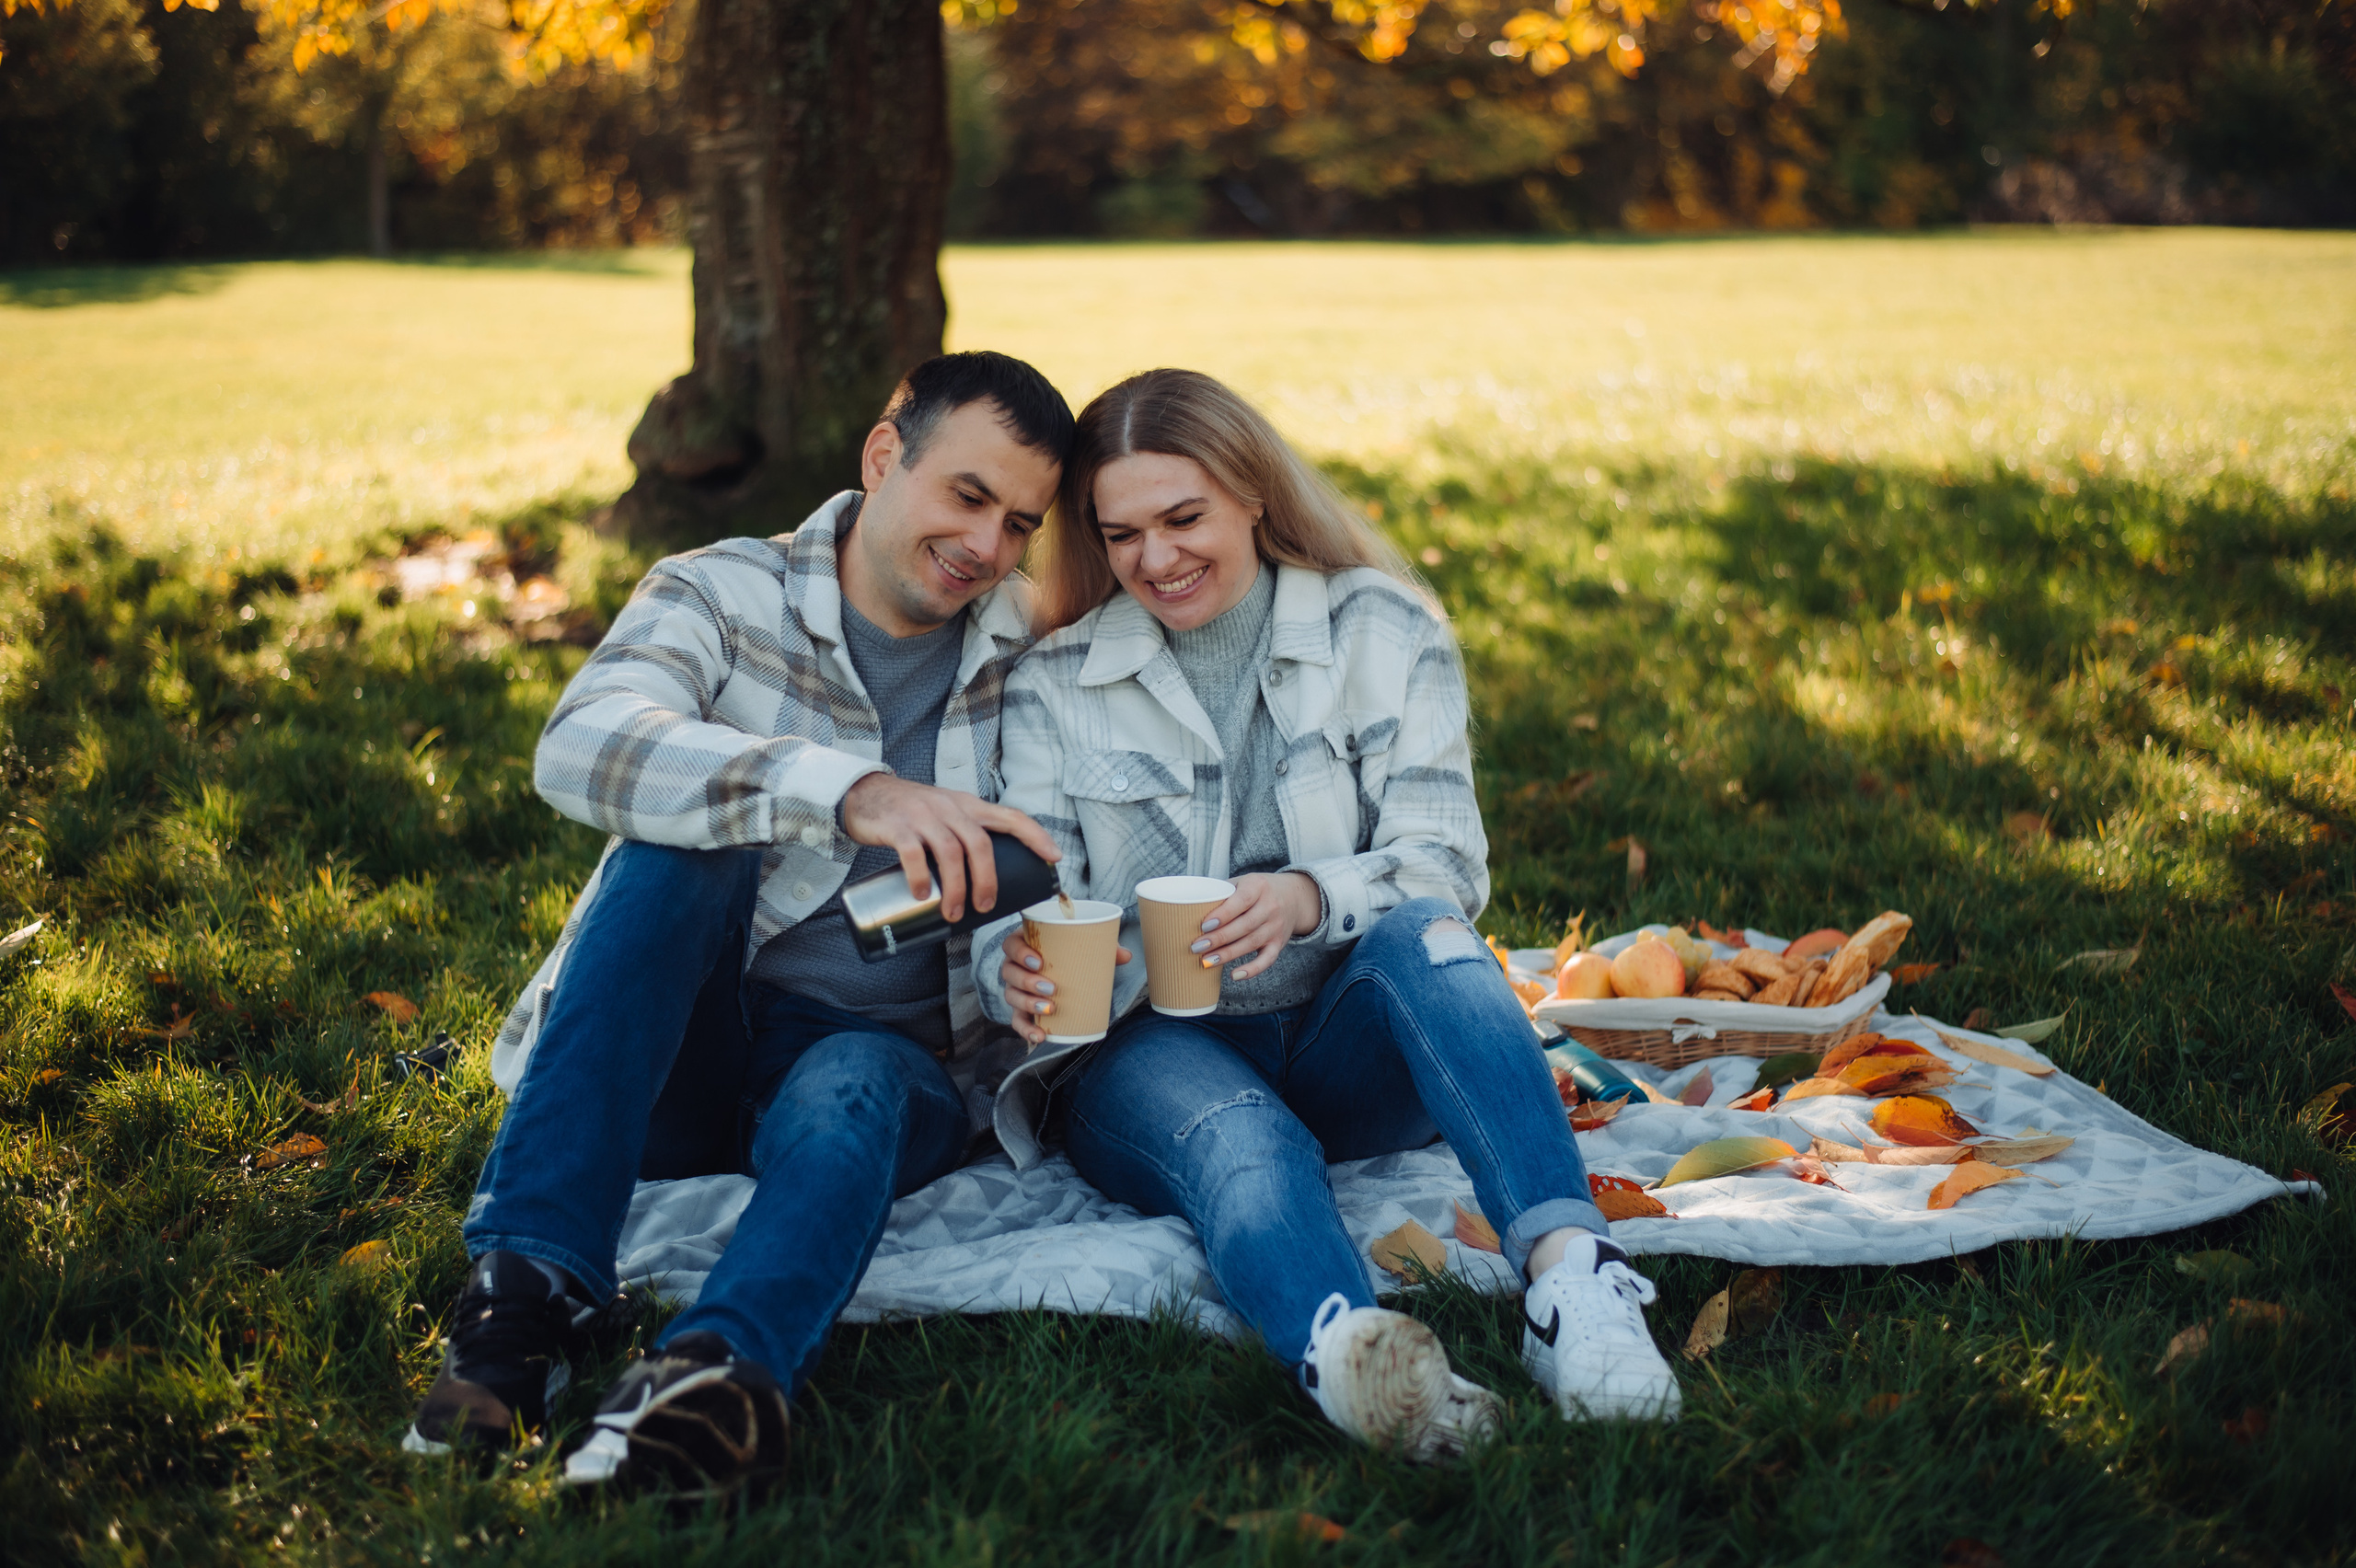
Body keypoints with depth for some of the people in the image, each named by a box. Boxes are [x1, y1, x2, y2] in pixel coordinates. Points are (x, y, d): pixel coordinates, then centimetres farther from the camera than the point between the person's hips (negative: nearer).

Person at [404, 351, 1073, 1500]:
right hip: (670, 1058, 0)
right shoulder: (722, 596, -2)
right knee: (680, 844, -29)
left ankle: (720, 1374, -62)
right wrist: (852, 791, -39)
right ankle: (531, 1287, -34)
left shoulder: (1037, 659, 6)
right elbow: (582, 747, -24)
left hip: (890, 1062, 0)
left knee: (844, 1094, -34)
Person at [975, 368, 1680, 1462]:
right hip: (1149, 1046, -1)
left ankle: (1570, 1273, -53)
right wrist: (1017, 969, -24)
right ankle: (1342, 1352, -70)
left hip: (1347, 1043, 1)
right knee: (1241, 1142, -36)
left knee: (1420, 930, -33)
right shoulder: (1054, 684, 8)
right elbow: (1015, 905, 2)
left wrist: (1311, 896, -25)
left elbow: (1446, 863, -3)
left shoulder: (1384, 634, 6)